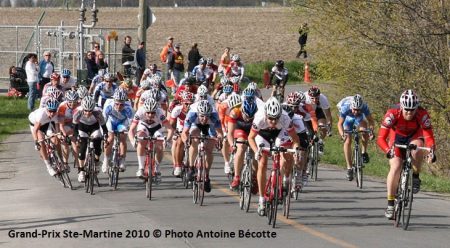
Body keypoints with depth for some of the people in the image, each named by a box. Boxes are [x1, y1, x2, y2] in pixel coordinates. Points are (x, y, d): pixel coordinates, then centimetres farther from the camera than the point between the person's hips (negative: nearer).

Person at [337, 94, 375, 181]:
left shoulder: (364, 107, -35)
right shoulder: (345, 108, -38)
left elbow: (371, 120, -27)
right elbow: (340, 123, -32)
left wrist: (371, 130, -46)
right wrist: (342, 134, -50)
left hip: (359, 119, 1)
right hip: (348, 119, -1)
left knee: (364, 130, -30)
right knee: (347, 141, -12)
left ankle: (364, 152, -8)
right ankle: (349, 168, -6)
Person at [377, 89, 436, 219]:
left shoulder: (423, 115, -31)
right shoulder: (392, 114, -33)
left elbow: (429, 136, -32)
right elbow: (381, 138, -36)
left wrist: (431, 152, -51)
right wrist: (388, 151, -55)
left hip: (414, 136, 0)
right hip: (397, 137, 0)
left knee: (418, 147, -35)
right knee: (396, 167, -20)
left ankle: (415, 176, -10)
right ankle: (390, 204, -10)